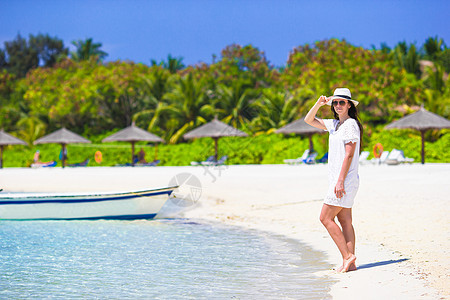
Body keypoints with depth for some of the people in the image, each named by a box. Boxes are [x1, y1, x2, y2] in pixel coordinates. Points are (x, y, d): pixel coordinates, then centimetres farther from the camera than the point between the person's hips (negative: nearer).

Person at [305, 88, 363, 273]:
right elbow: (309, 120, 22)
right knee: (345, 221, 6)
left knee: (326, 217, -9)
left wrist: (340, 181, -22)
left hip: (345, 180, -9)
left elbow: (349, 155, -17)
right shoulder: (335, 124, 15)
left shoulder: (351, 124, -11)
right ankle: (350, 263, 7)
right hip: (338, 180, 9)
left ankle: (347, 256, -8)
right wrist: (319, 104, 5)